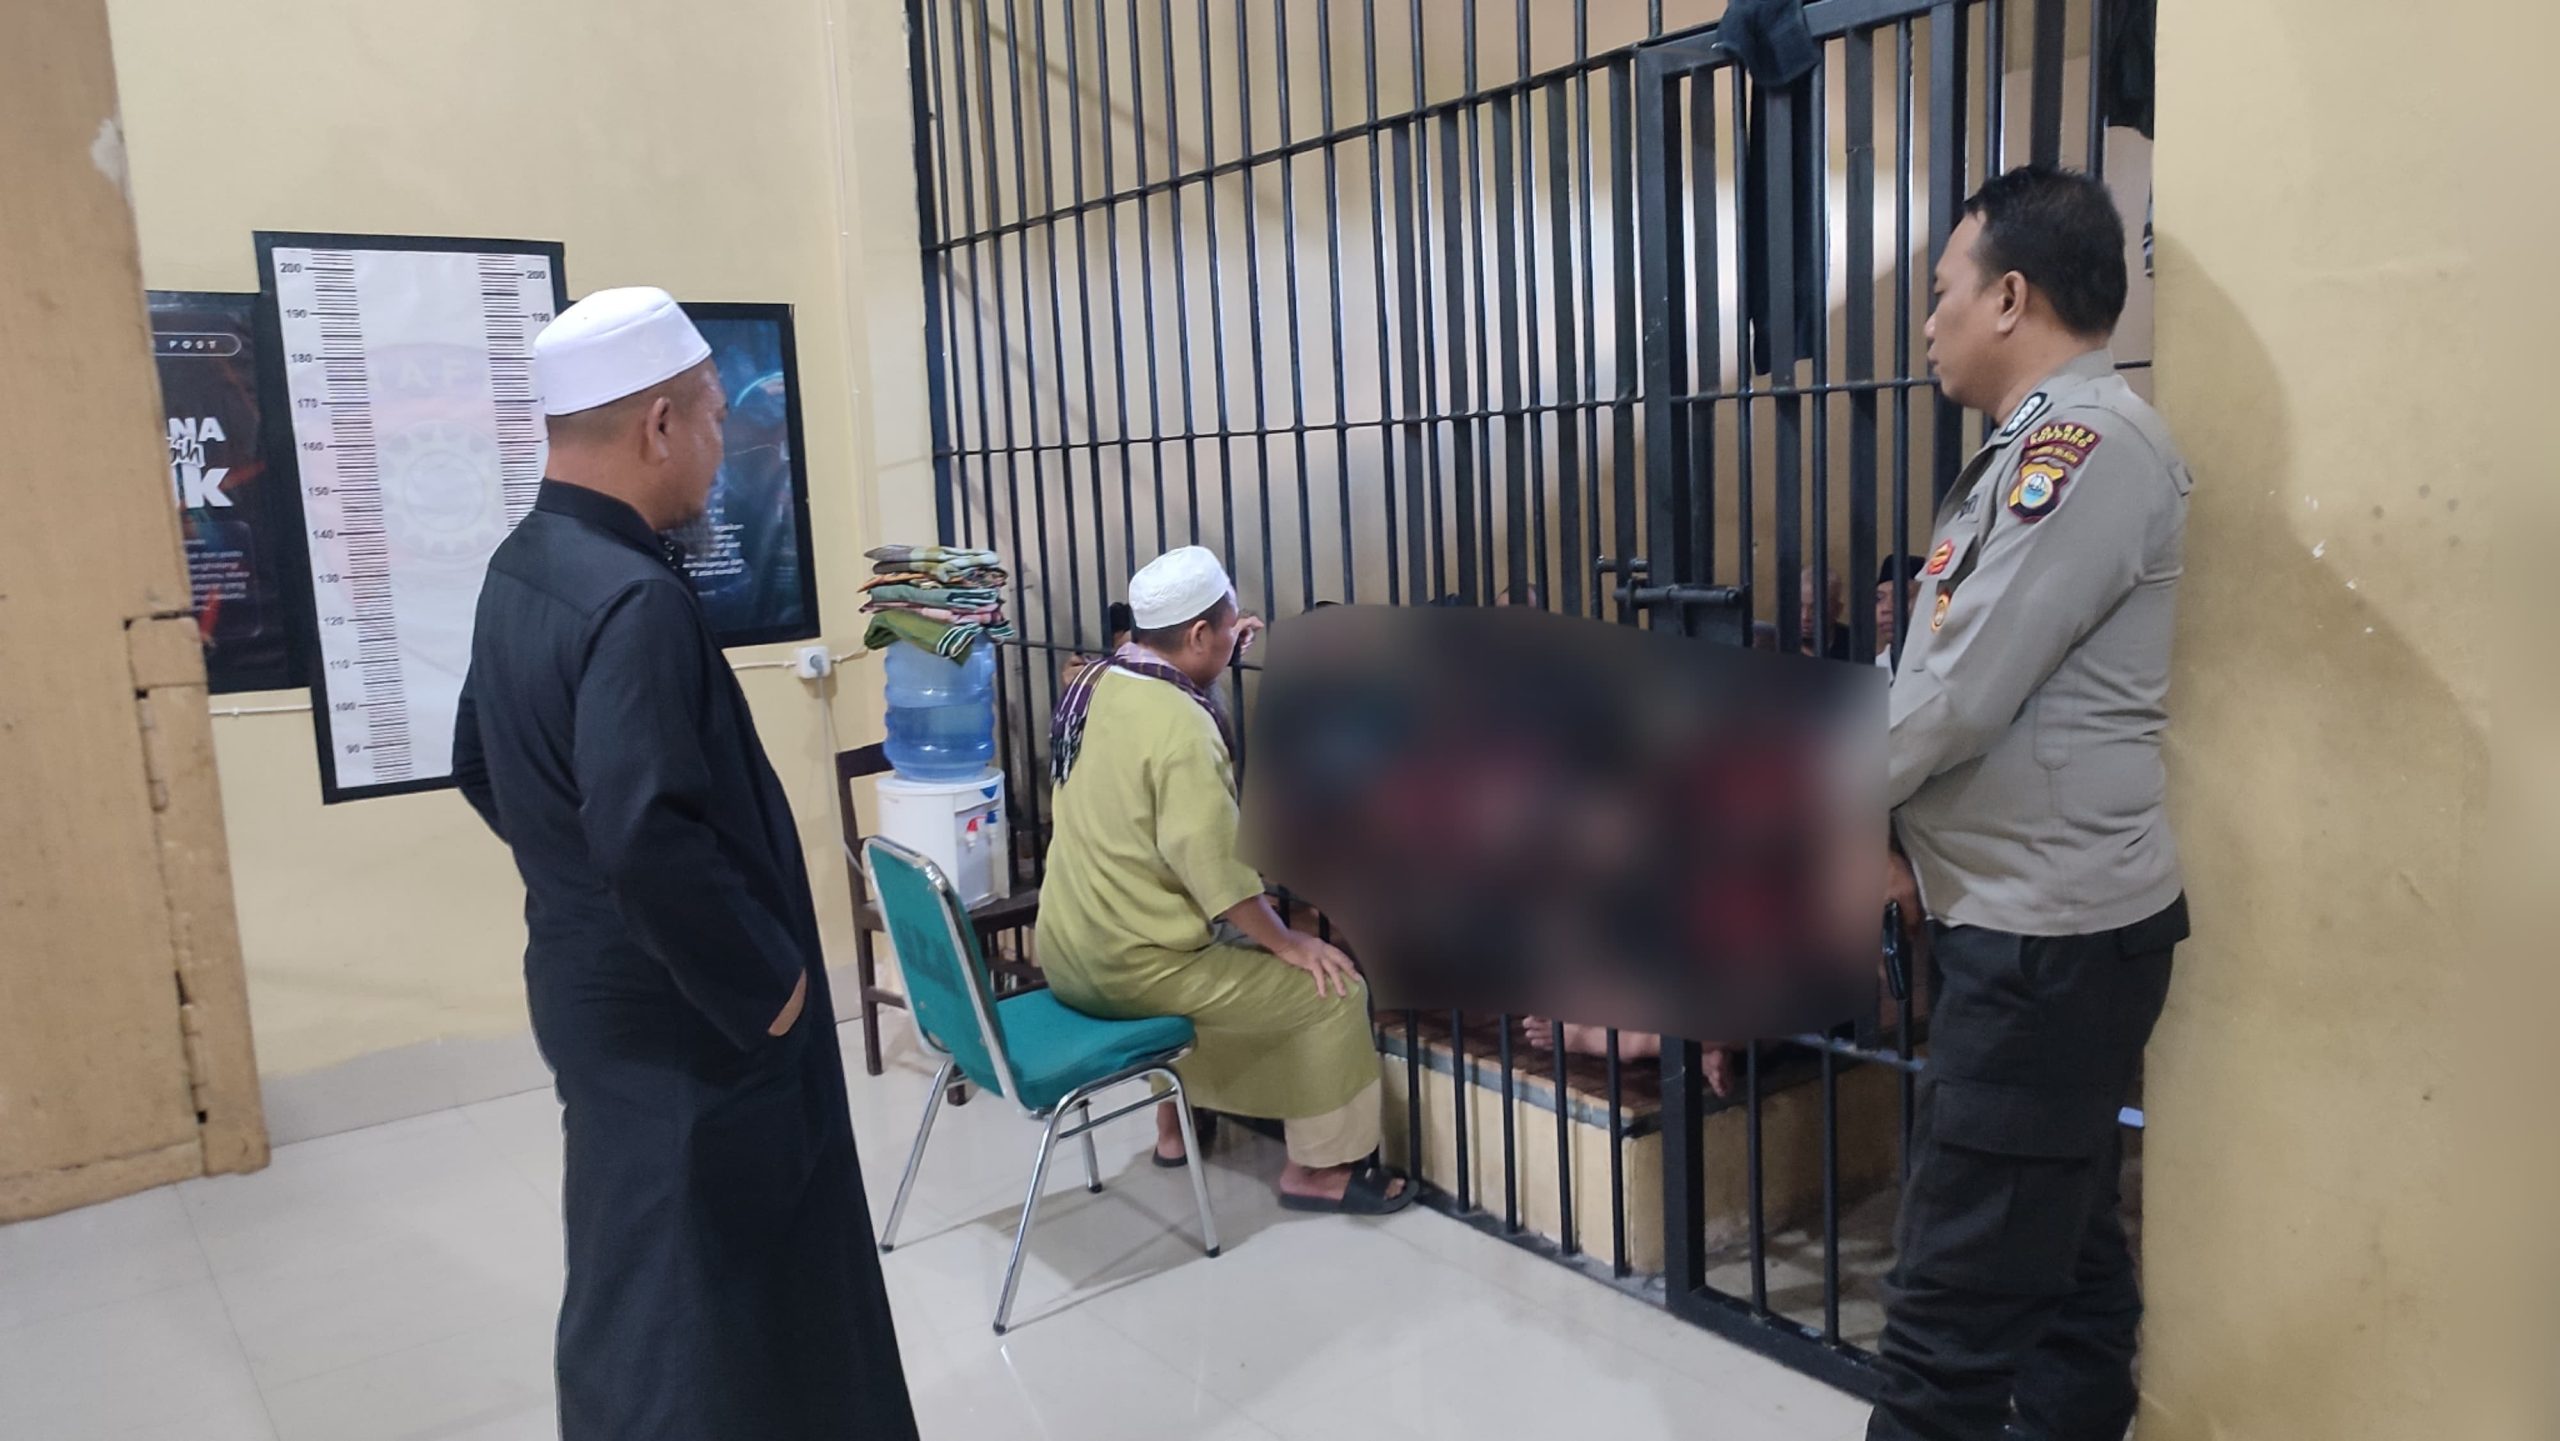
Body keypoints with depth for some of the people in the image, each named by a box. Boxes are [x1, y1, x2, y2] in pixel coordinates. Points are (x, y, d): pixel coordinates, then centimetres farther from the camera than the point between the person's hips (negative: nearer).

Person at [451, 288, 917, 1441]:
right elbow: (653, 843, -33)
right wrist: (767, 984, -20)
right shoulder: (634, 600, -26)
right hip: (680, 1016, -9)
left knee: (642, 1289, 26)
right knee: (694, 1303, 7)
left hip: (602, 984, 9)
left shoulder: (521, 569, 5)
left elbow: (482, 772, 16)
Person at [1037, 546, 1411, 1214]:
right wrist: (1287, 943, -13)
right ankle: (1317, 1168, 11)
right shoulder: (1179, 723, -24)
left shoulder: (1096, 682, 3)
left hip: (1068, 952, 10)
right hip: (1132, 967, -10)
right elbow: (1213, 863, -24)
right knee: (1331, 991, -2)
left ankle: (1176, 1125, 42)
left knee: (1230, 949, 37)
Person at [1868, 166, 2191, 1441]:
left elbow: (1963, 695, -21)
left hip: (2051, 936, -10)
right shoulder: (2034, 451, 16)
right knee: (2059, 1252, 19)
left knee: (1957, 1303, -3)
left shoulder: (2089, 440, -17)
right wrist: (1901, 838, 8)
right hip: (2026, 918, 10)